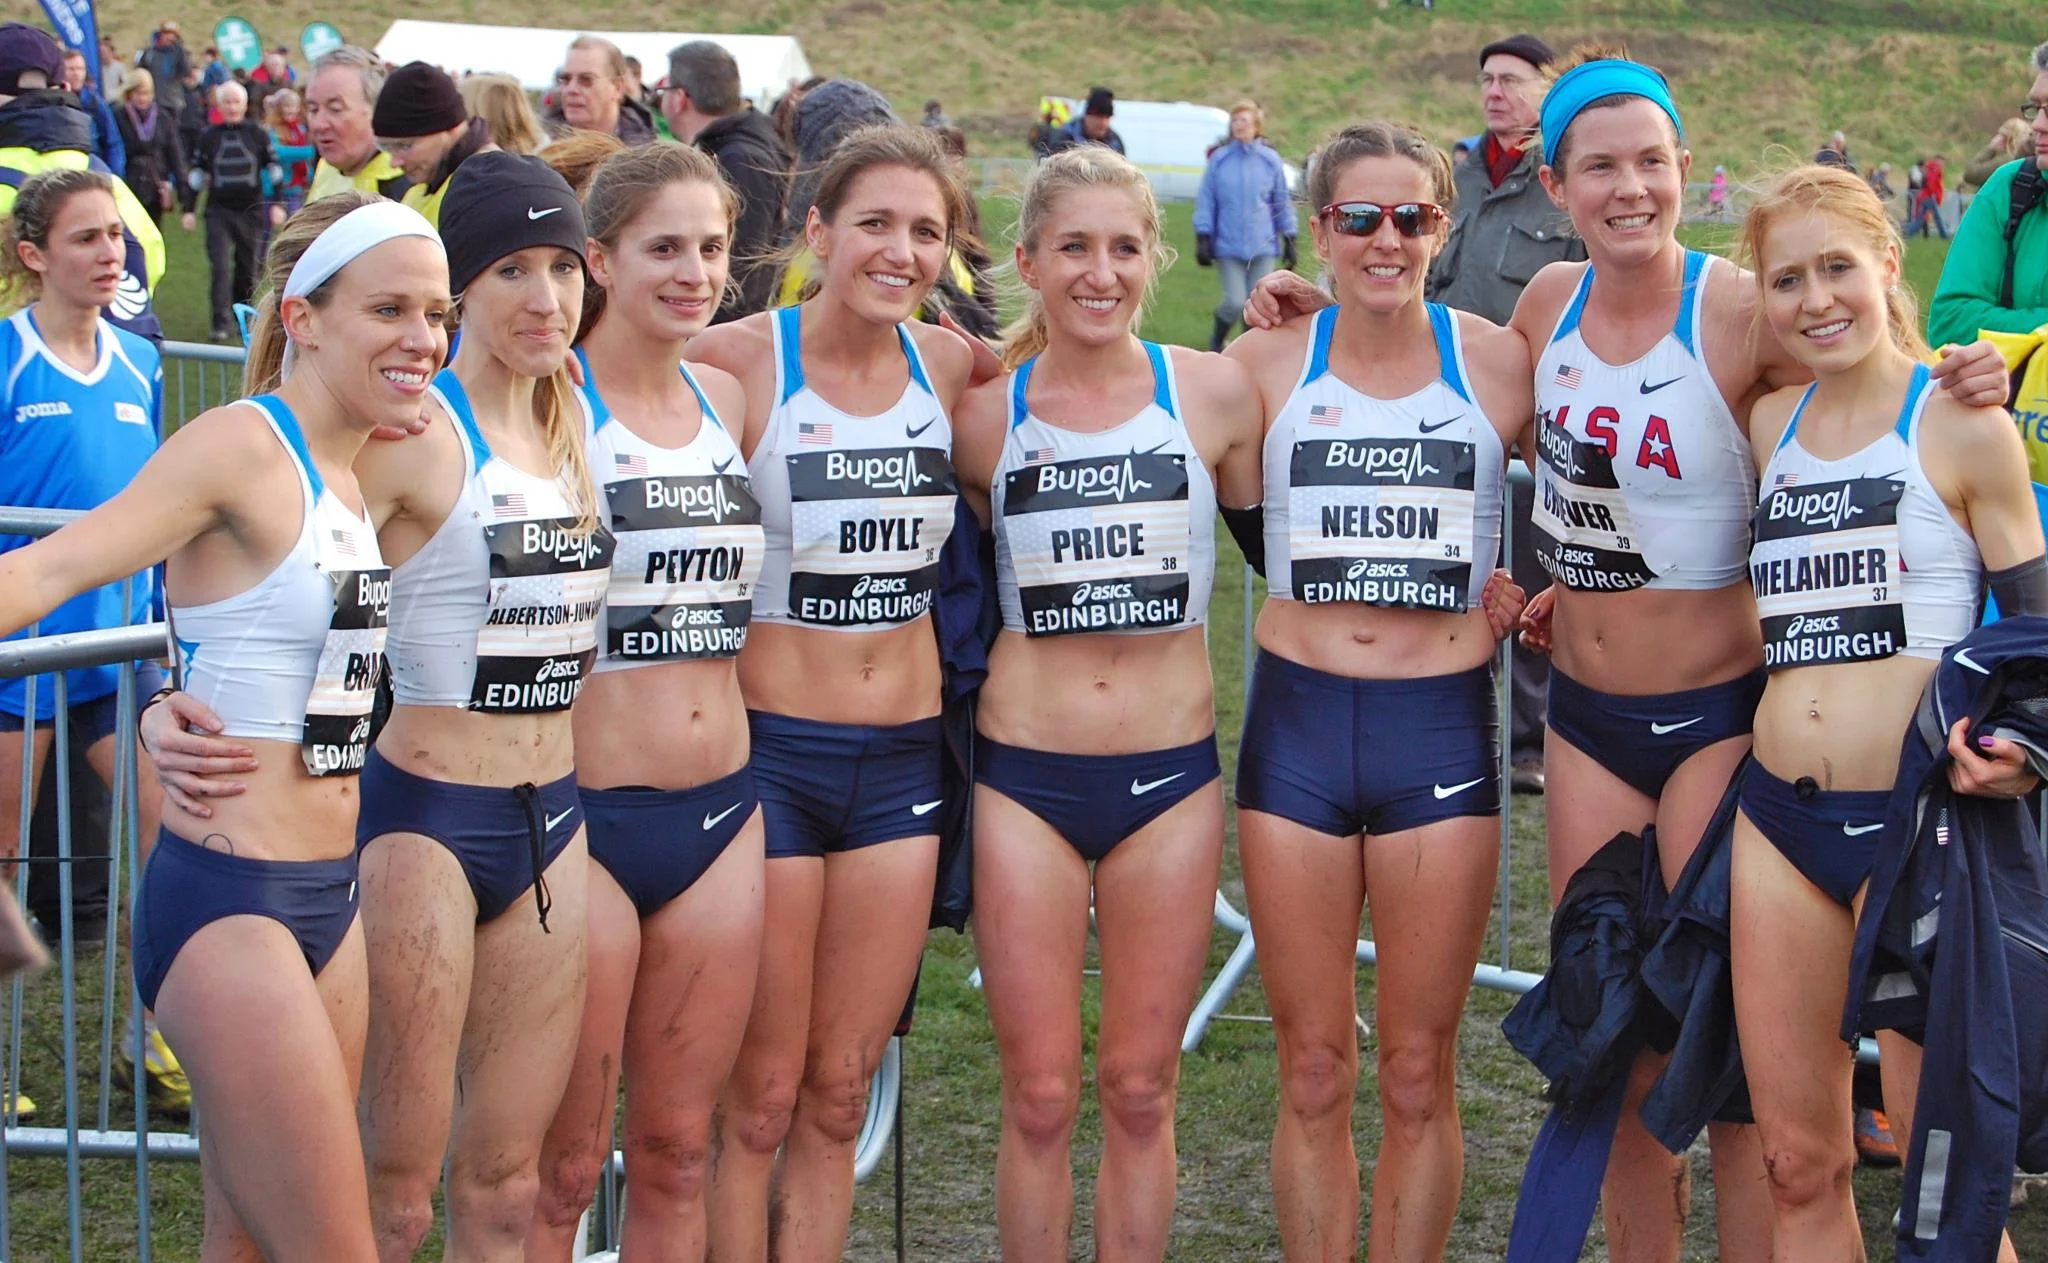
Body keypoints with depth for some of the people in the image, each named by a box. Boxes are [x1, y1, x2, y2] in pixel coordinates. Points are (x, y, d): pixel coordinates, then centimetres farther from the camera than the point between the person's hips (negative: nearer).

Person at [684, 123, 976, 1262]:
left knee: (839, 1100, 11)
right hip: (771, 748, -4)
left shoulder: (950, 365, 3)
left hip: (905, 753, 4)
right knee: (760, 1099, 3)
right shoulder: (738, 362, -10)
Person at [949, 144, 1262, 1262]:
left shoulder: (1214, 391, -1)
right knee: (1039, 1095, 5)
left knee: (1140, 1090, 10)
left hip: (1171, 771, 0)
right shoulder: (986, 414, -1)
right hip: (1025, 774, 0)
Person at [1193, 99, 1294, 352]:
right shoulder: (1219, 159, 0)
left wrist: (1289, 240, 8)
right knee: (1235, 302, -6)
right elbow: (1205, 200, 3)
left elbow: (1283, 202, 9)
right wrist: (1202, 239, -3)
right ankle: (1216, 341, 22)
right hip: (1228, 246, -1)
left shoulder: (1270, 160, 2)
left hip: (1263, 246, 1)